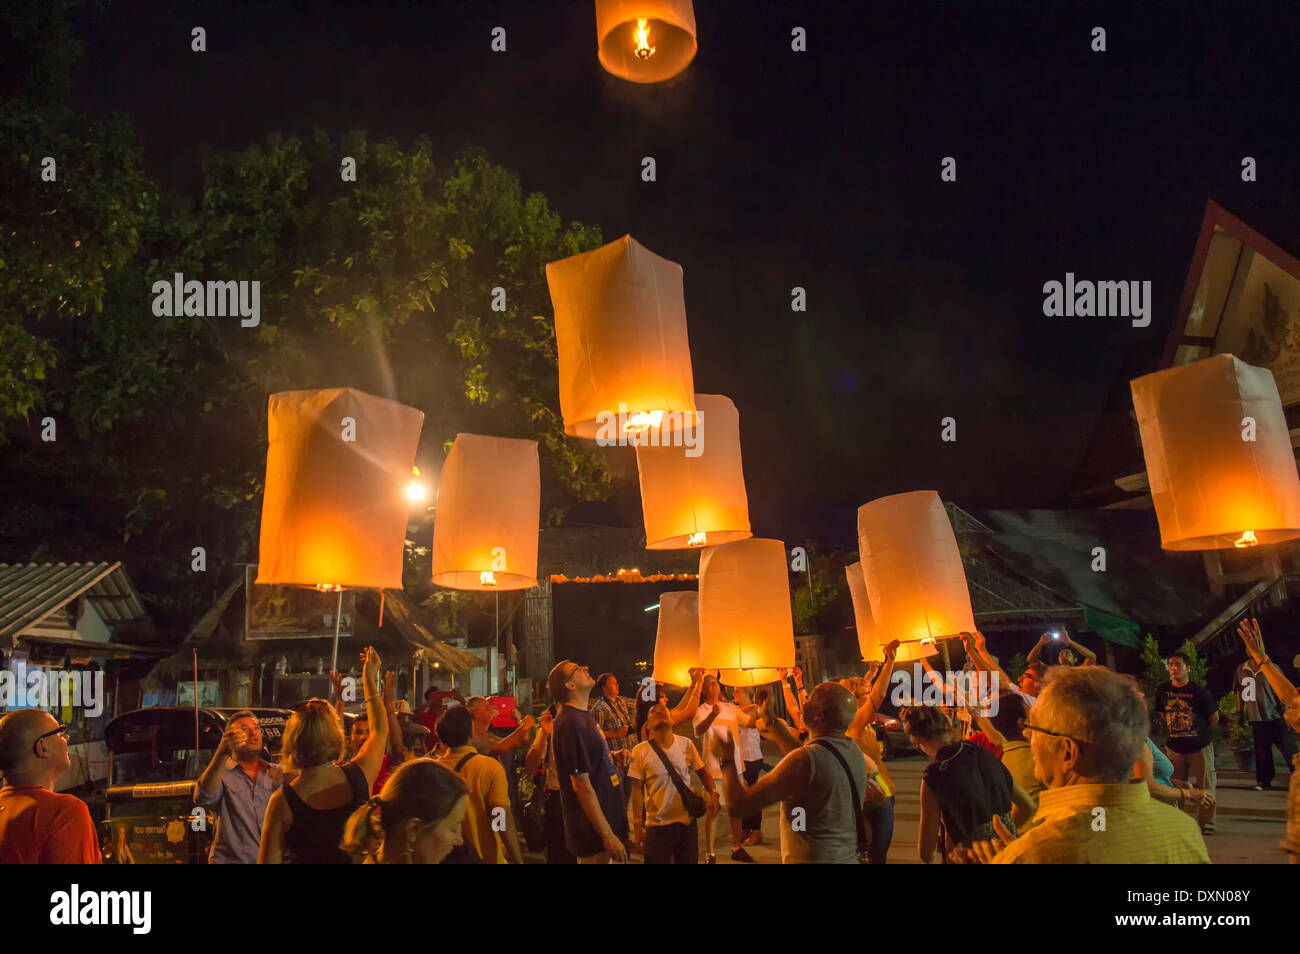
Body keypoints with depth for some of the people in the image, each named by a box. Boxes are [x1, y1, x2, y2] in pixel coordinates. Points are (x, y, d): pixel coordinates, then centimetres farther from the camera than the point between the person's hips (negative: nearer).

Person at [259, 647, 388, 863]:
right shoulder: (358, 777, -14)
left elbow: (269, 860, -17)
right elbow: (380, 730, 5)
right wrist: (370, 680, 15)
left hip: (302, 859, -2)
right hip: (352, 858, 2)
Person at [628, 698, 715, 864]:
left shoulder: (686, 744, 0)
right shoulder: (640, 751, -7)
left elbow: (702, 772, 11)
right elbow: (637, 791, -4)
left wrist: (713, 793, -7)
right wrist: (637, 827, -6)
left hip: (688, 821, 3)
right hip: (657, 825, -3)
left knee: (689, 861, 12)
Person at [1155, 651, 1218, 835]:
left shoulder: (1199, 692, -11)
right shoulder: (1163, 691, 0)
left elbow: (1214, 719, -1)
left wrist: (1200, 733, 5)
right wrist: (1174, 731, 11)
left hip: (1200, 746, -3)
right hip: (1174, 747, 3)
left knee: (1205, 785, 2)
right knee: (1176, 787, 9)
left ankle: (1207, 823, 15)